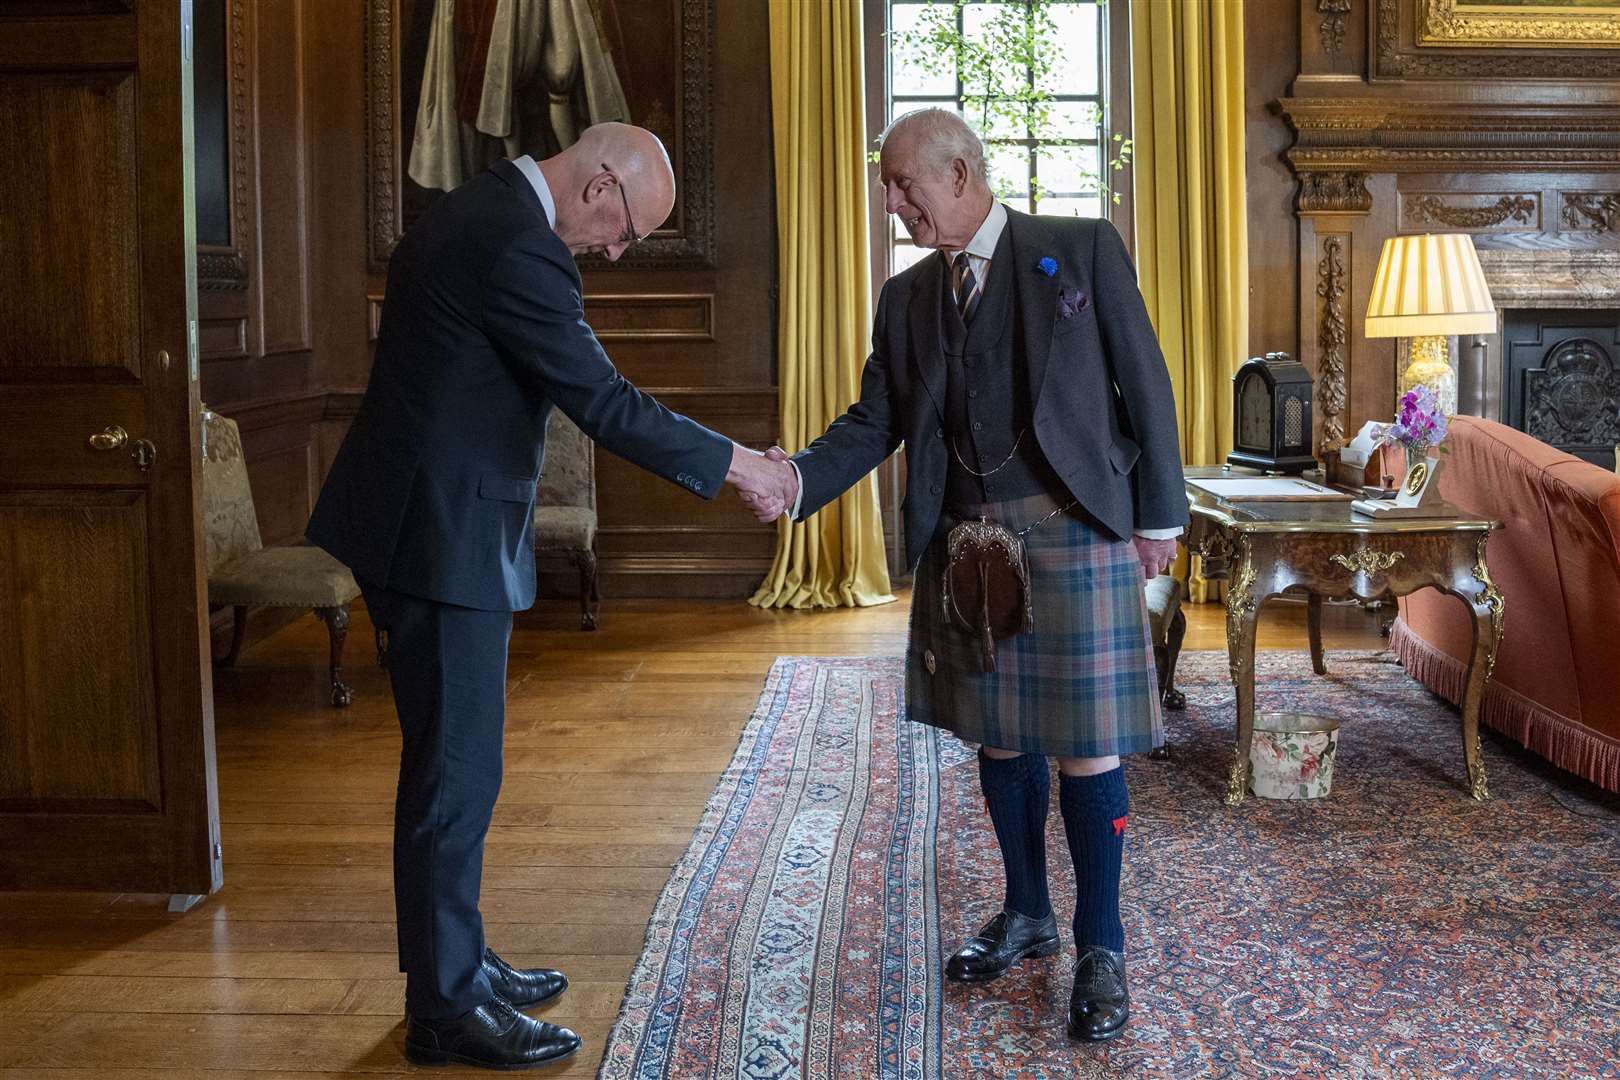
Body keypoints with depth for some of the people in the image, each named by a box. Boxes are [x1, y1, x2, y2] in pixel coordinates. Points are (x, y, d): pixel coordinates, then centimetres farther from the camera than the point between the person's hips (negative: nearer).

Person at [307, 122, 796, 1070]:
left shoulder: (481, 213, 12)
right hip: (442, 535, -11)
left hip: (427, 520, 11)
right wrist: (739, 466, -12)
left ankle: (452, 960, 29)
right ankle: (445, 1008, 9)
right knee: (458, 769, -2)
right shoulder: (517, 245, -20)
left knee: (453, 762, 17)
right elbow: (606, 404, -21)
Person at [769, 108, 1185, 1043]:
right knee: (999, 735, 14)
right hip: (965, 544, 5)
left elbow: (1145, 385, -2)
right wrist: (798, 478, -11)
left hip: (1072, 533, -5)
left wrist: (1159, 518, -4)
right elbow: (875, 424, 7)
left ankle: (1103, 947, 13)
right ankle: (1028, 915, 32)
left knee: (1085, 745, -2)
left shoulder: (1083, 250, -2)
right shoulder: (906, 297, 10)